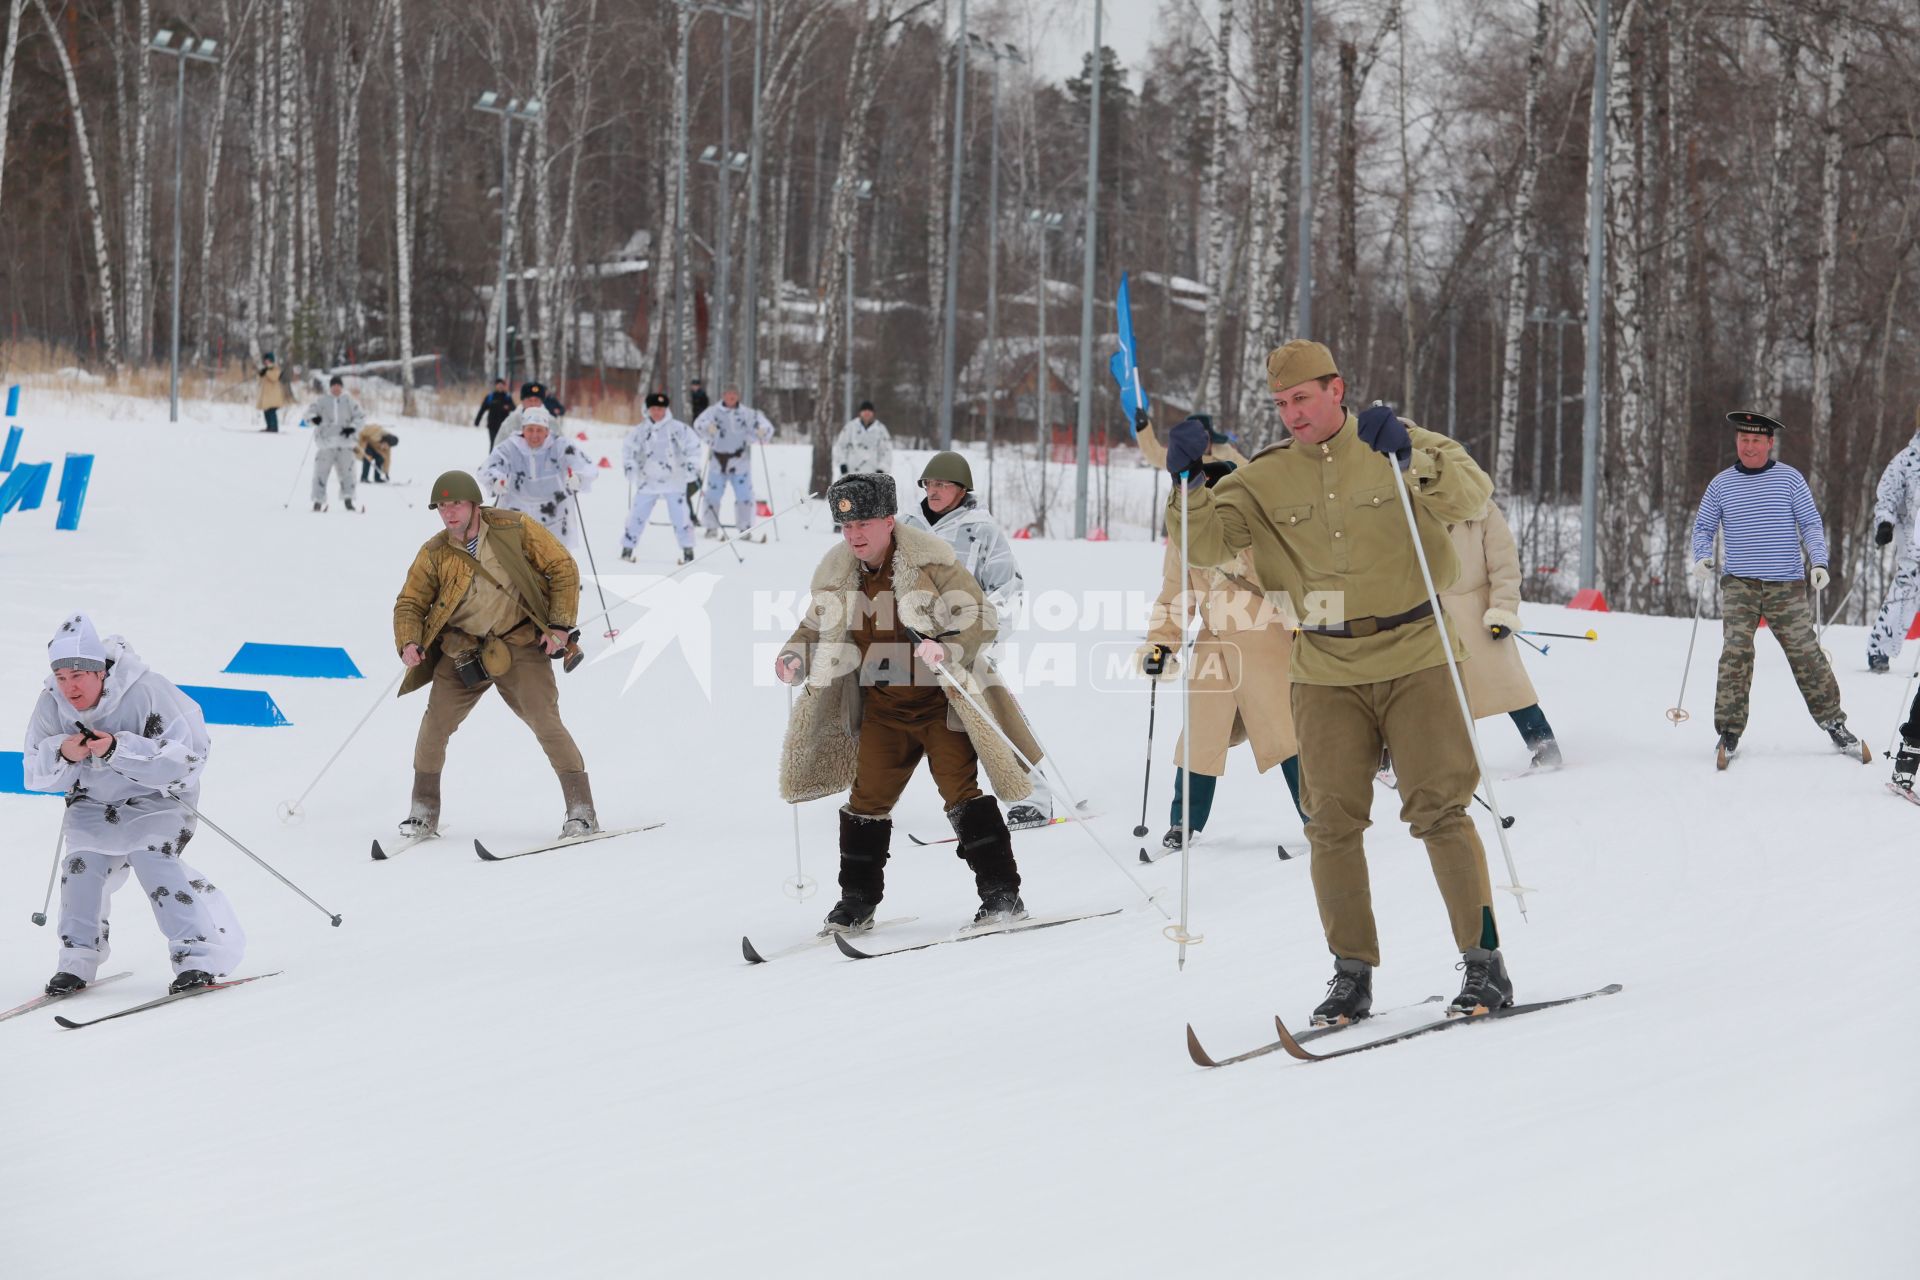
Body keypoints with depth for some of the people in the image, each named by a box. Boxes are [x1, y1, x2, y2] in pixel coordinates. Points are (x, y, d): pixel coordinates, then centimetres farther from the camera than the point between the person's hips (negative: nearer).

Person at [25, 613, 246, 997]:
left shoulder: (147, 691, -28)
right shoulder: (51, 705, -12)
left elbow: (186, 757, -31)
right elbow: (36, 774, -6)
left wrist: (118, 750, -41)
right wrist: (62, 755, -30)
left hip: (157, 796, -5)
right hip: (94, 800, 5)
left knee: (151, 858, -22)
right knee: (83, 861, -12)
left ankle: (198, 957, -18)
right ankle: (78, 959, 1)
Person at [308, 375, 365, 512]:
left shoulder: (349, 402, 10)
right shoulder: (321, 401, 8)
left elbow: (360, 417, 8)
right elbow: (309, 414, 5)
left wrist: (353, 428, -10)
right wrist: (313, 418, -19)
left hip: (345, 444, 1)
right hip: (326, 443, -1)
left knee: (347, 470, -6)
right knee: (321, 471, -5)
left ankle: (348, 500, -3)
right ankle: (318, 501, -2)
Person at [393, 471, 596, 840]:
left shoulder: (516, 529, -10)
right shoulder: (434, 554, -4)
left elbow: (563, 569, -3)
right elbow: (410, 603, 2)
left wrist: (560, 625, -10)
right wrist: (408, 643, -18)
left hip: (521, 643, -2)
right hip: (462, 650, 3)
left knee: (545, 722, -13)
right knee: (434, 724, -6)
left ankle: (582, 811, -5)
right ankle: (424, 811, 12)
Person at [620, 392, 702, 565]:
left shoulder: (677, 428, -6)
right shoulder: (641, 430, 3)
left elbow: (693, 445, -5)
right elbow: (629, 449, 8)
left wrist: (691, 464, -14)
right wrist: (629, 466, -6)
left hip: (673, 480, -3)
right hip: (647, 481, 3)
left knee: (679, 516, -6)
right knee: (637, 515, 3)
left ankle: (687, 550, 2)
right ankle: (627, 548, 14)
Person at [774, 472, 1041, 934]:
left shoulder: (928, 559, -16)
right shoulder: (836, 572, -1)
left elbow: (978, 616, -17)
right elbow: (817, 626, 15)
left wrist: (947, 650, -35)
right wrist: (795, 657, -5)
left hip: (941, 701, -5)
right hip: (883, 709, 5)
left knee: (960, 790, -12)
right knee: (867, 799, 5)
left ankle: (1002, 894, -7)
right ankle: (857, 901, 18)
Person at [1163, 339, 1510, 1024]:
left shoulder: (1402, 445, -1)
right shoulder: (1267, 478, 7)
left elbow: (1471, 493, -16)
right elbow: (1205, 541, 0)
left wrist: (1410, 458, -32)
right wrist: (1189, 482, -17)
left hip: (1416, 661, -3)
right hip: (1327, 675, 3)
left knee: (1438, 809, -6)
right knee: (1332, 820, -1)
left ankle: (1484, 962, 1)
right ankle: (1352, 973, 7)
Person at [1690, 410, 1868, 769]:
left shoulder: (1789, 479, 3)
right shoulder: (1721, 484, 7)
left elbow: (1811, 524, 4)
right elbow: (1703, 527, 14)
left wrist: (1819, 562, -10)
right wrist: (1702, 558, -5)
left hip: (1787, 585, -1)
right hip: (1739, 583, 1)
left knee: (1806, 654, -2)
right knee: (1736, 654, -12)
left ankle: (1835, 725, 10)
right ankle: (1729, 733, -8)